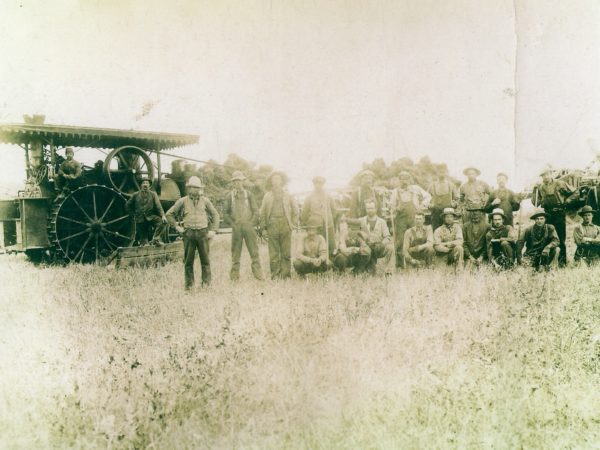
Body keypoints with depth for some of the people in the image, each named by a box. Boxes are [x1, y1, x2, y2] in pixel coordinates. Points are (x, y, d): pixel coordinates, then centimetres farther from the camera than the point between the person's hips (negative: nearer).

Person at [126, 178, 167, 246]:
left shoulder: (153, 194, 6)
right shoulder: (136, 195, 8)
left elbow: (158, 206, -5)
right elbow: (128, 205, 20)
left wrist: (163, 216, -20)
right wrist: (134, 214, 10)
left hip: (150, 217, 0)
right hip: (140, 219, 0)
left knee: (162, 222, -29)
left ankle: (155, 239, -23)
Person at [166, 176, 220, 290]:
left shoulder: (205, 200, 9)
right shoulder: (183, 201, 5)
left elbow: (215, 215, 15)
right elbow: (169, 214, 11)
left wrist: (213, 230, 6)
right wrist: (177, 227, 4)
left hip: (203, 232, 1)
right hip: (188, 233, 0)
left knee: (205, 259, 0)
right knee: (188, 260, 2)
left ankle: (206, 283, 7)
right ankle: (189, 284, 10)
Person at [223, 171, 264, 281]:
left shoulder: (248, 195, 8)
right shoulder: (230, 196, 7)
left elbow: (255, 210, 9)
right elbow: (225, 211, 9)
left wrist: (253, 222, -1)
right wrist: (232, 221, 2)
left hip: (248, 226, 0)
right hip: (236, 227, 0)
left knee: (254, 250, -2)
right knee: (235, 251, 2)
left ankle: (258, 274, 0)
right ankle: (234, 276, 7)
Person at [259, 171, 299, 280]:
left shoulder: (288, 195, 13)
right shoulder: (267, 196, 12)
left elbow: (295, 209, 16)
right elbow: (262, 212, 11)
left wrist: (293, 223, 6)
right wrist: (263, 227, 4)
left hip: (286, 226, 0)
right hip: (272, 226, 0)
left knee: (286, 253, -1)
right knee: (273, 253, -3)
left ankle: (286, 275, 4)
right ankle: (275, 275, 1)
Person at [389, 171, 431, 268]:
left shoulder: (416, 189, 9)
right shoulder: (395, 191, 10)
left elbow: (428, 196, 16)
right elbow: (392, 206, 14)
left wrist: (422, 206, 4)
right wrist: (397, 208, -5)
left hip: (414, 217, 0)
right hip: (401, 219, 0)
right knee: (399, 242, -6)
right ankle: (399, 264, -2)